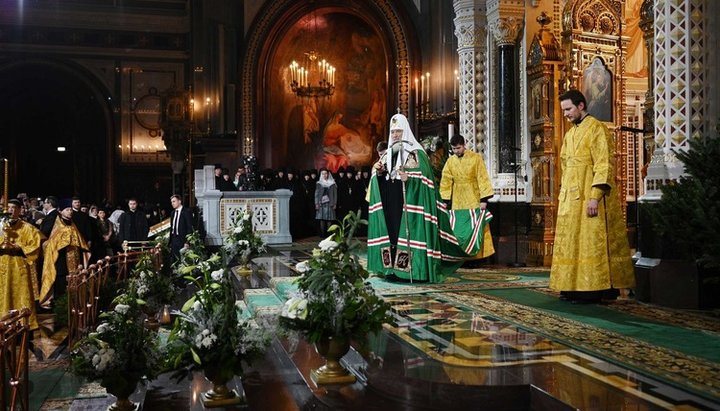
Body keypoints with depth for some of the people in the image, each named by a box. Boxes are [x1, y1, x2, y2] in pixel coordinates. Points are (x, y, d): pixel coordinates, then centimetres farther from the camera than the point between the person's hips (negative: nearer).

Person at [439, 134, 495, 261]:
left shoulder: (476, 158, -7)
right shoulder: (450, 161, 3)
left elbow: (482, 178, -10)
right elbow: (445, 182, 4)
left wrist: (484, 199, -16)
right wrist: (443, 201, -2)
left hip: (473, 198, -3)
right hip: (457, 200, 3)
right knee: (459, 227, 3)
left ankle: (478, 255, 4)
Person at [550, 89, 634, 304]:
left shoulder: (597, 129, -8)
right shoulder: (569, 134, 17)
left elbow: (604, 165, -16)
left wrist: (595, 196, -23)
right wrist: (563, 195, 16)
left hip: (588, 198, -9)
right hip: (570, 198, 9)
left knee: (590, 243, -6)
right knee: (571, 243, 9)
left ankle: (592, 289, -2)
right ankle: (573, 286, 15)